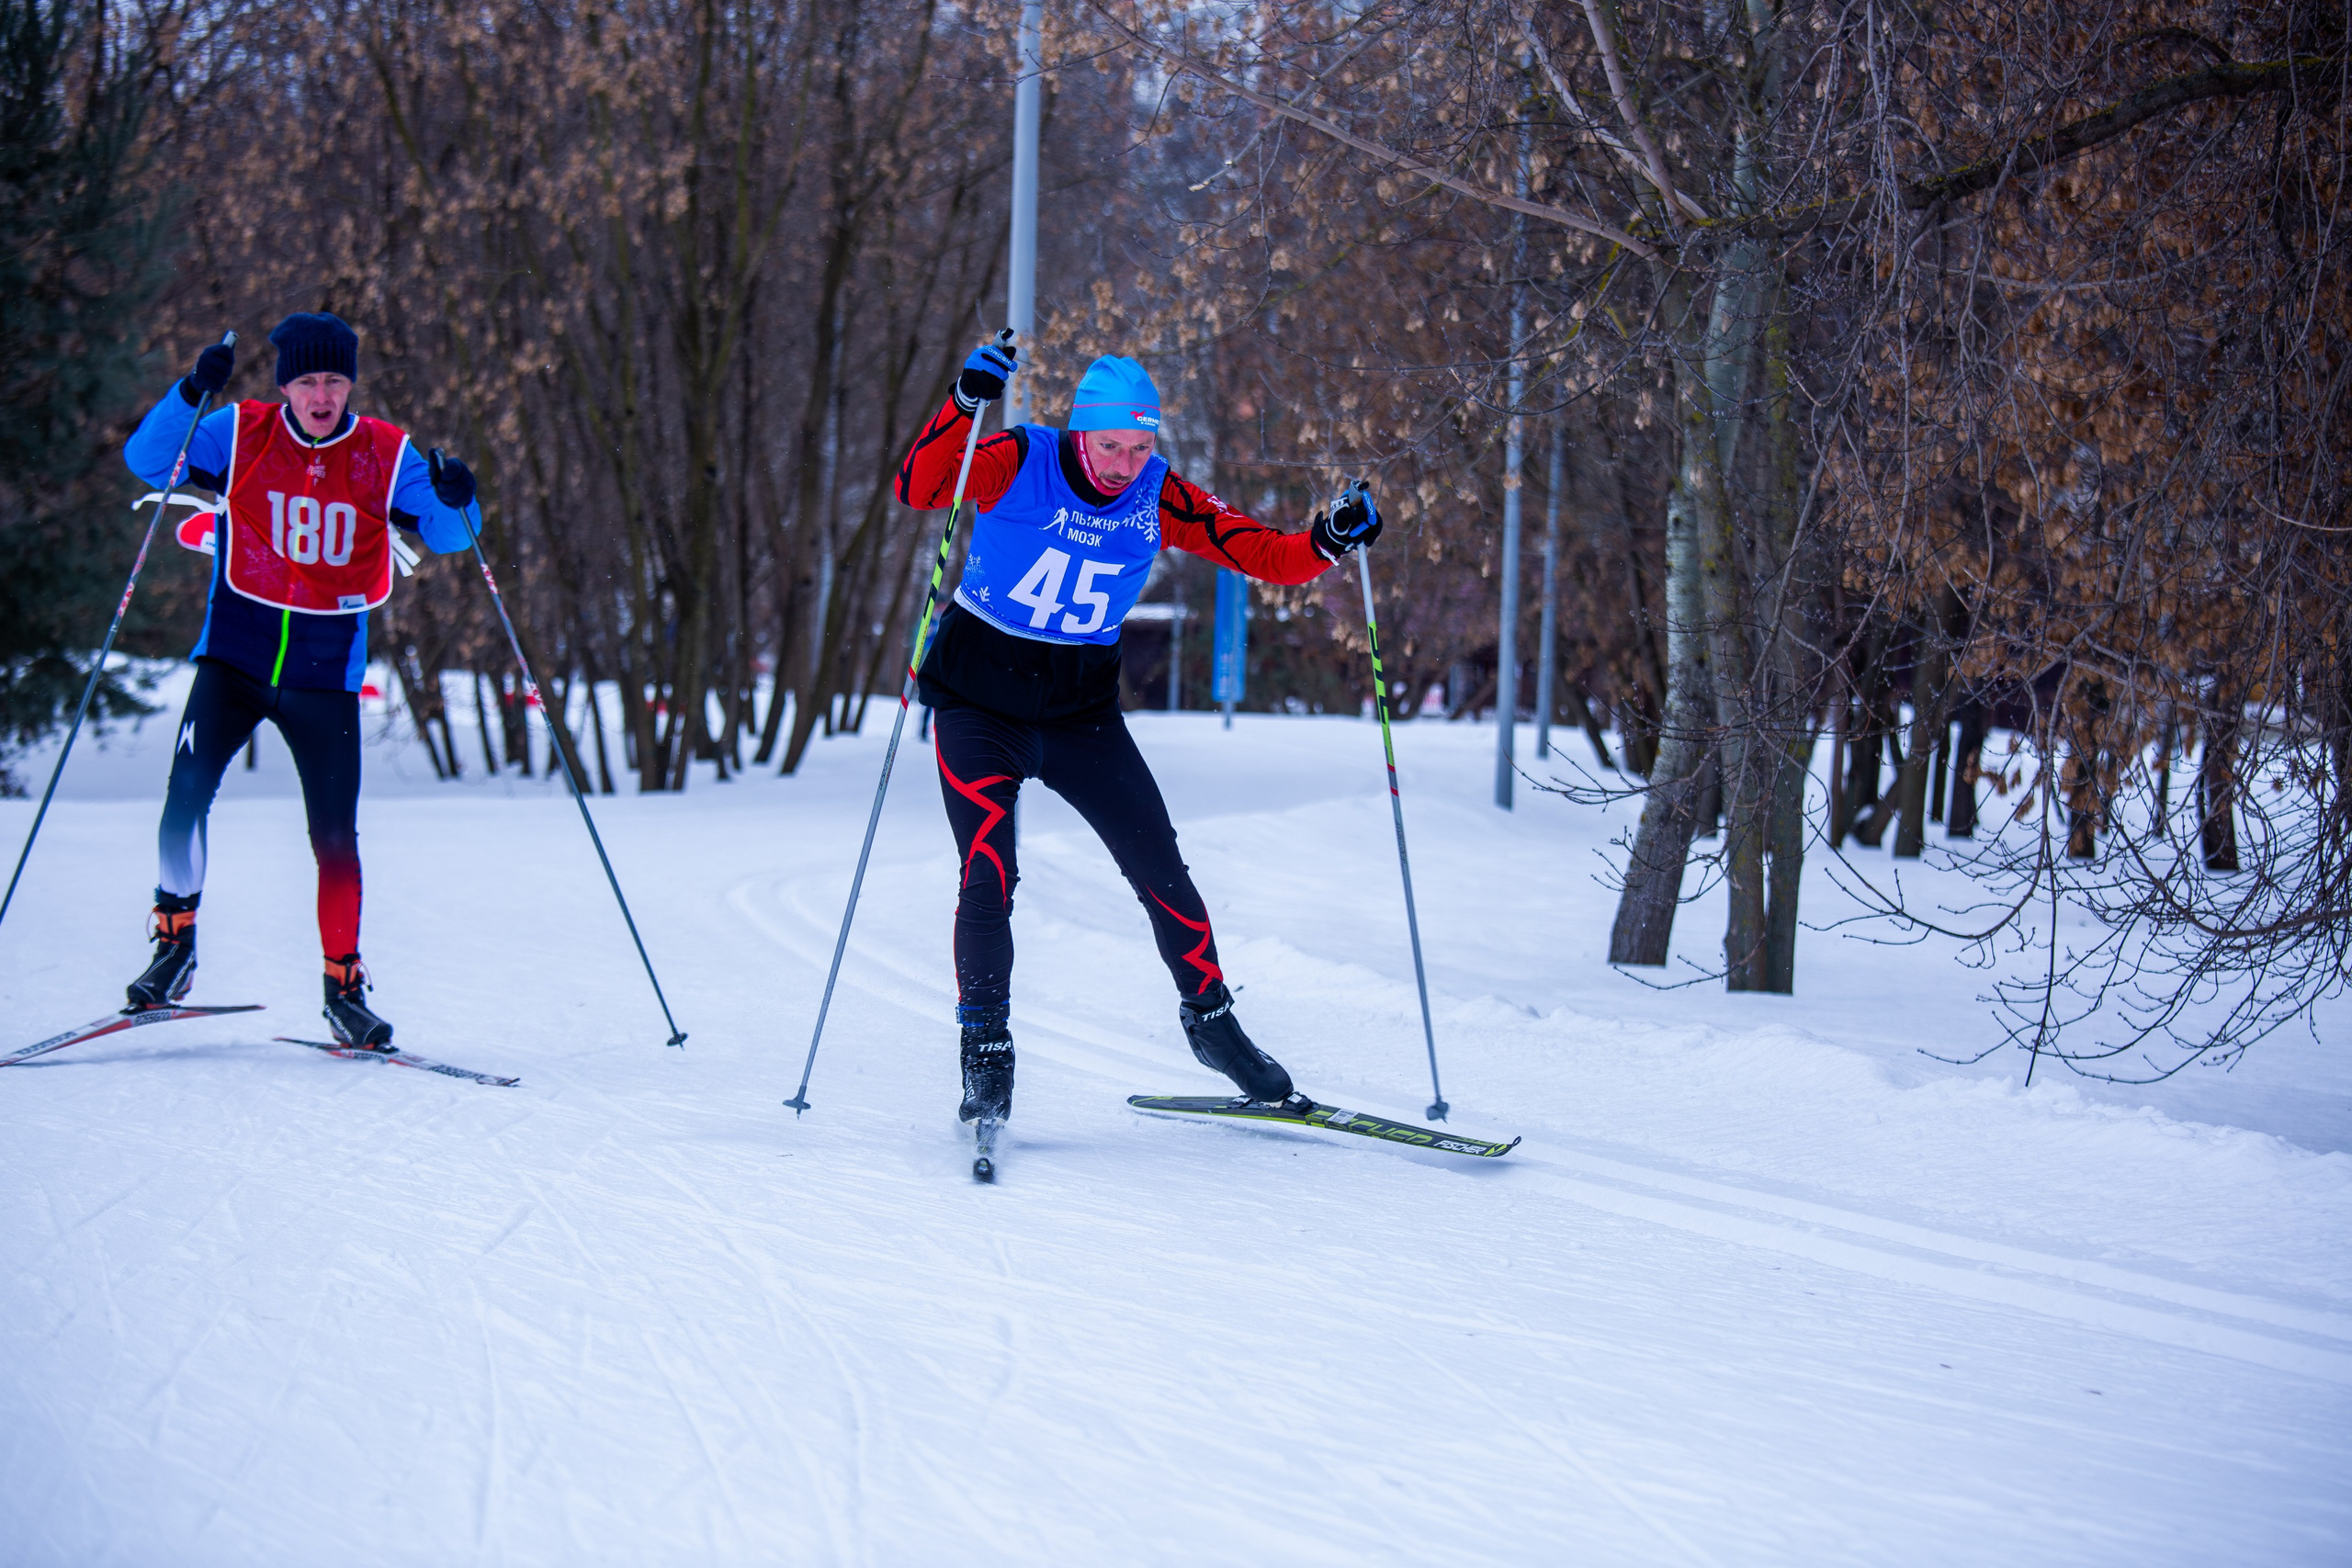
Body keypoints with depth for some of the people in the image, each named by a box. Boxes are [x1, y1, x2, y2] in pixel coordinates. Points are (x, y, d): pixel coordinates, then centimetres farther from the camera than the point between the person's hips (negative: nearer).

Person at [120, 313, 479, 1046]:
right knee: (187, 792, -18)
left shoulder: (385, 455, 0)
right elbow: (146, 459, -10)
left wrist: (454, 503, -25)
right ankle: (174, 946, -1)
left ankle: (344, 988, 14)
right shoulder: (241, 435, -2)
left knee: (335, 836, 0)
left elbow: (443, 534, -2)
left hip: (325, 672, 0)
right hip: (235, 654, 0)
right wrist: (191, 393, -26)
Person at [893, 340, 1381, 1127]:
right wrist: (964, 406, -44)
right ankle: (985, 1059, -5)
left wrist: (1330, 539, -27)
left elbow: (1266, 554, -8)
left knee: (1160, 869, 3)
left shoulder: (1159, 498, -7)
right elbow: (917, 488, -30)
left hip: (1080, 710, 3)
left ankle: (1209, 1018, 24)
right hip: (979, 699, -3)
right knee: (988, 877, -15)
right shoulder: (1019, 463, -16)